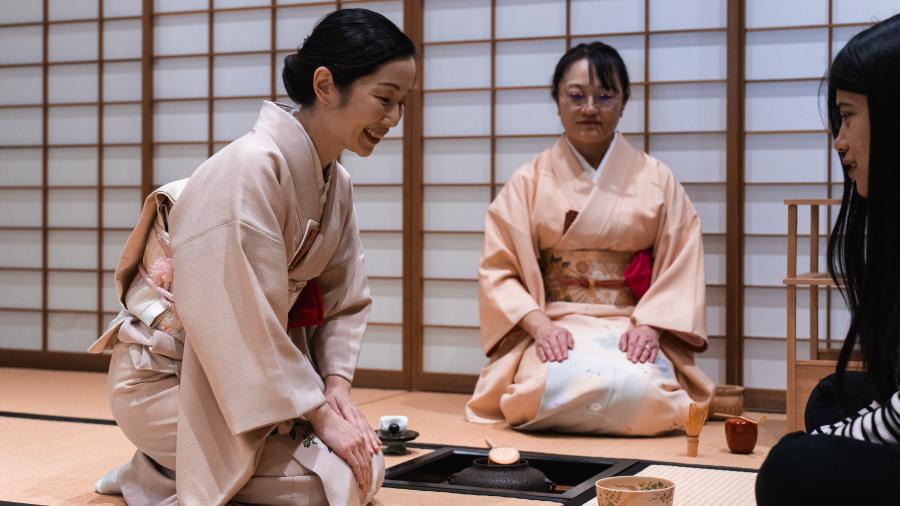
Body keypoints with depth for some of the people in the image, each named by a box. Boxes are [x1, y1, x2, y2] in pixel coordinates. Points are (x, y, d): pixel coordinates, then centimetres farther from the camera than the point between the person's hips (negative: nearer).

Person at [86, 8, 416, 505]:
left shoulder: (336, 183, 2)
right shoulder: (251, 166, -25)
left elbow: (345, 299, 7)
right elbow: (245, 317, -27)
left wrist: (335, 386, -9)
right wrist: (319, 413, -22)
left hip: (247, 375, 9)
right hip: (168, 375, -9)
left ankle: (173, 462, 13)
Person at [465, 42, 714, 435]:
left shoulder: (657, 180, 10)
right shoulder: (528, 182, 8)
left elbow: (682, 267, 4)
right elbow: (499, 269, 2)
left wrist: (650, 325, -13)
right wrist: (539, 324, -15)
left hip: (632, 330, 1)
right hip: (554, 331, -1)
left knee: (636, 388, -33)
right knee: (558, 388, -34)